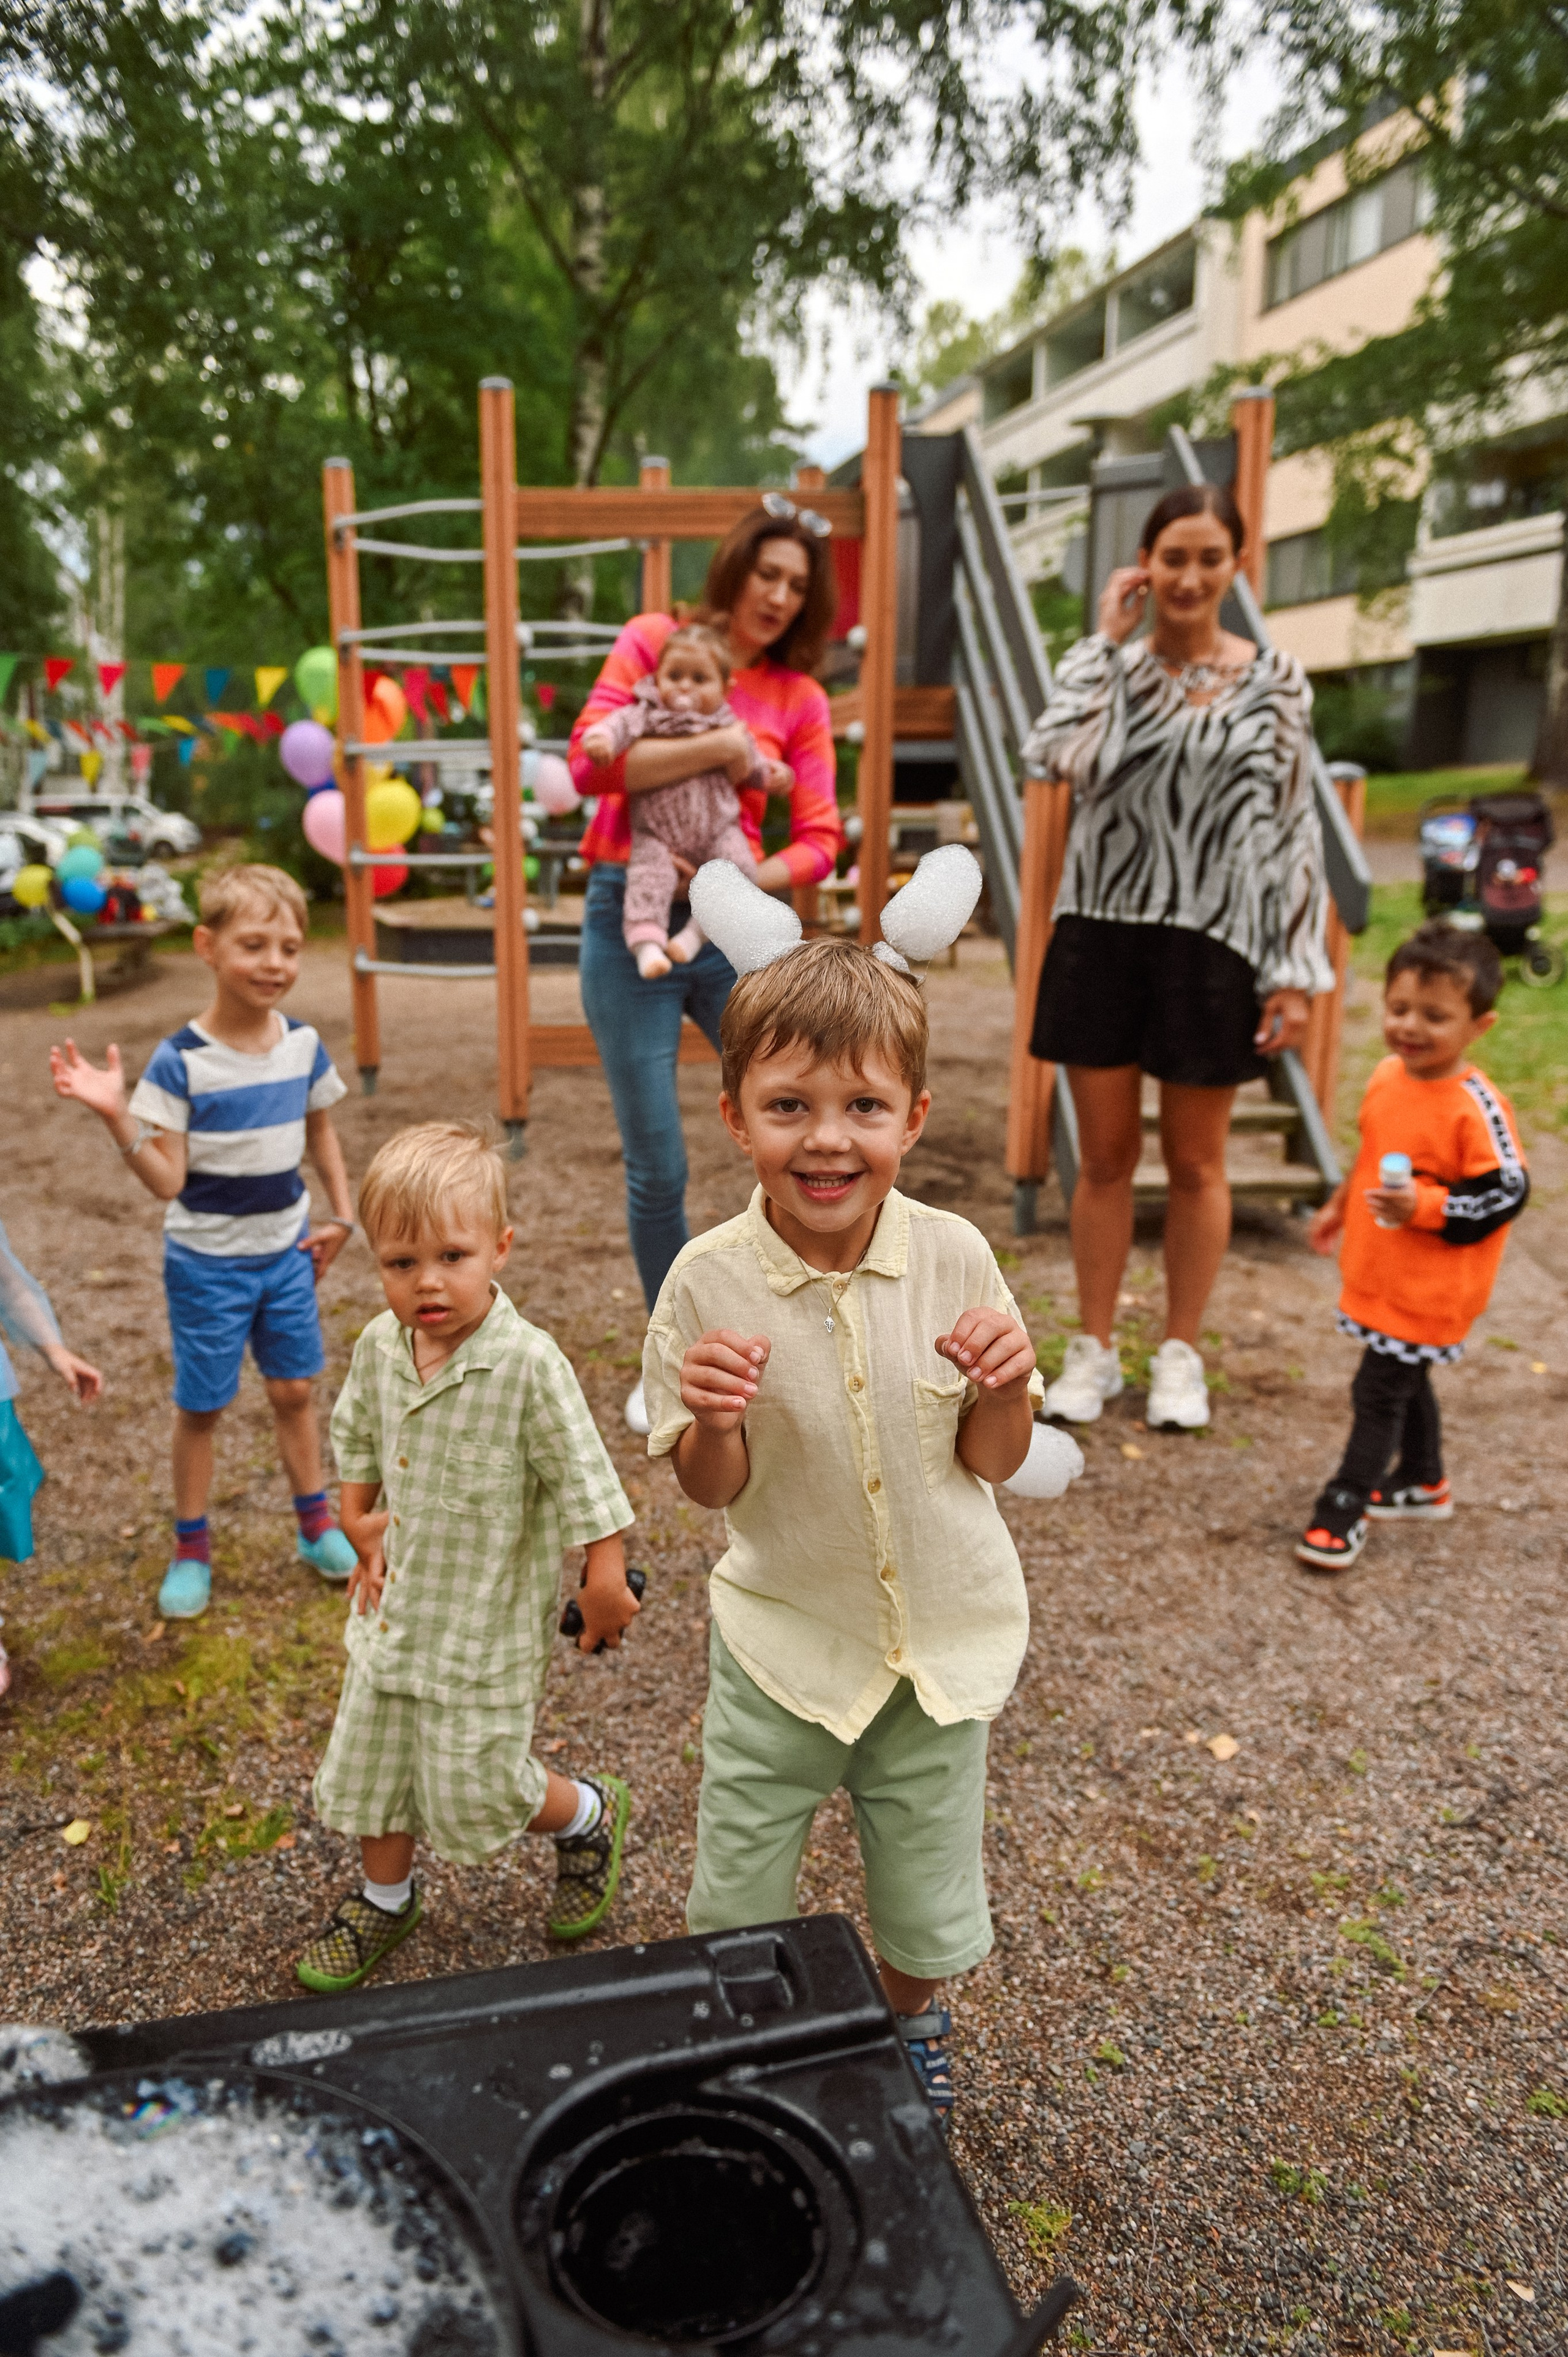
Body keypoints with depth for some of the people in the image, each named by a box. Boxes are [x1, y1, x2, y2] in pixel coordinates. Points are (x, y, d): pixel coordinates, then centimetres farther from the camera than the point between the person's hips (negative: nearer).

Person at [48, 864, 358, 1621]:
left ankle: (316, 1524, 34)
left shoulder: (303, 1044, -5)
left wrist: (341, 1215, 10)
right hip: (207, 1263, -3)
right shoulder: (180, 1061, -19)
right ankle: (191, 1549, 28)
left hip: (286, 1252, 4)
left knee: (294, 1389, 15)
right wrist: (119, 1117, -33)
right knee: (201, 1405, 10)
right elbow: (167, 1180, -19)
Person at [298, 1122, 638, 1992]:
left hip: (488, 1621, -6)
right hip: (396, 1604, 6)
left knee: (475, 1789, 7)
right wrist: (359, 1527, 8)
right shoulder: (378, 1346, -7)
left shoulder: (528, 1363, -26)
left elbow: (583, 1474, -19)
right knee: (369, 1766, 19)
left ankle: (589, 1817, 37)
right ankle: (384, 1899, 47)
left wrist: (605, 1580, -15)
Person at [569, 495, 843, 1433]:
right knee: (658, 1169, 3)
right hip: (632, 922, -2)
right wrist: (725, 748, -15)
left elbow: (822, 838, 1)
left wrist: (749, 880, -17)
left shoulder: (798, 697, 9)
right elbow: (591, 759, -12)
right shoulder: (655, 640, 2)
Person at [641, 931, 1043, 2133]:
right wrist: (713, 1421, -29)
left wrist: (1008, 1383, -25)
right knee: (734, 1916, 14)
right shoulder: (709, 1281, -17)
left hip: (942, 1640, 1)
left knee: (930, 1913, 19)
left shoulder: (954, 1258, -15)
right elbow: (711, 1487, -7)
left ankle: (910, 2017, 54)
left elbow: (993, 1462, -4)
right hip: (783, 1639, -1)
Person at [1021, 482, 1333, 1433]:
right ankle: (1094, 1351, 23)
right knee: (1105, 1156, 9)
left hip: (1211, 946, -1)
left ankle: (1182, 1356, 25)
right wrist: (1110, 639, -8)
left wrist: (1297, 972, -5)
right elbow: (1061, 758, -17)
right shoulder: (1106, 667, 5)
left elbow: (1293, 831, 0)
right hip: (1102, 935, 1)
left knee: (1196, 1163, 9)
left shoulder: (1275, 682, 2)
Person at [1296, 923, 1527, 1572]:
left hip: (1430, 1286, -8)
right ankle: (1423, 1483, 43)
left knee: (1380, 1388, -1)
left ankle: (1346, 1504, 12)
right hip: (1377, 1269, 8)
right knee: (1405, 1379, 23)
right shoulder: (1387, 1077, 0)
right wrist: (1341, 1205, 24)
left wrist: (1424, 1208, -28)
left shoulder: (1477, 1107, -23)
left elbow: (1507, 1192, -20)